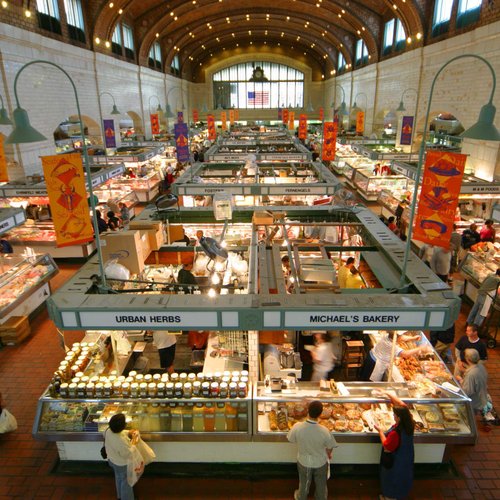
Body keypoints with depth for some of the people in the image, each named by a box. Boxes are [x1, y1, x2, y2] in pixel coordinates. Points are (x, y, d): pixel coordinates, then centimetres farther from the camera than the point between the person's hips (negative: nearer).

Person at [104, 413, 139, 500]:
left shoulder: (108, 431, -23)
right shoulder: (121, 441, -44)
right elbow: (128, 454, -29)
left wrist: (128, 433, -7)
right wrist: (134, 441, -21)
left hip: (112, 460, 8)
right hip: (122, 464, -8)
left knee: (118, 478, 33)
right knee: (126, 482, 21)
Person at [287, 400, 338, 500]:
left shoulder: (297, 427, -32)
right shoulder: (324, 431, -34)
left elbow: (291, 439, -12)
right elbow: (330, 447, -16)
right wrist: (329, 455, 8)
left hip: (303, 461, 1)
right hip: (320, 463, -1)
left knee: (304, 483, 30)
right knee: (321, 484, 30)